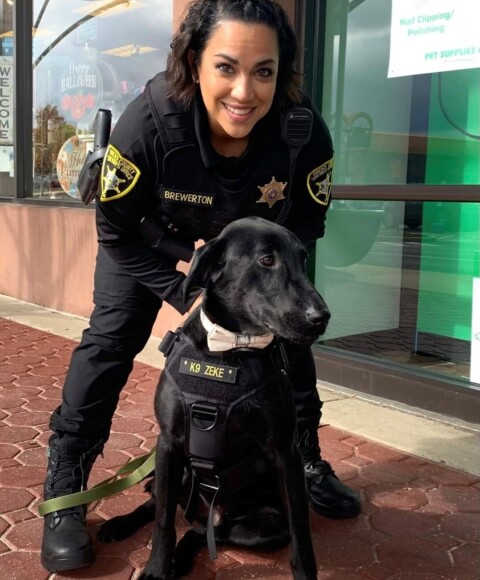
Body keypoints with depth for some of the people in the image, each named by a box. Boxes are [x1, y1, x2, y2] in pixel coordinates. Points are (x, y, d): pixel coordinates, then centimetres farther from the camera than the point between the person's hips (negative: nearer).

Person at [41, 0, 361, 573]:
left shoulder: (305, 134, -32)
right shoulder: (148, 121, -38)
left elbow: (307, 222, -12)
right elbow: (116, 232, -23)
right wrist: (187, 298, -26)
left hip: (254, 241, 3)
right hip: (151, 236, -2)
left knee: (289, 331, 2)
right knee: (111, 338, -11)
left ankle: (307, 463, 24)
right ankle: (62, 493, 1)